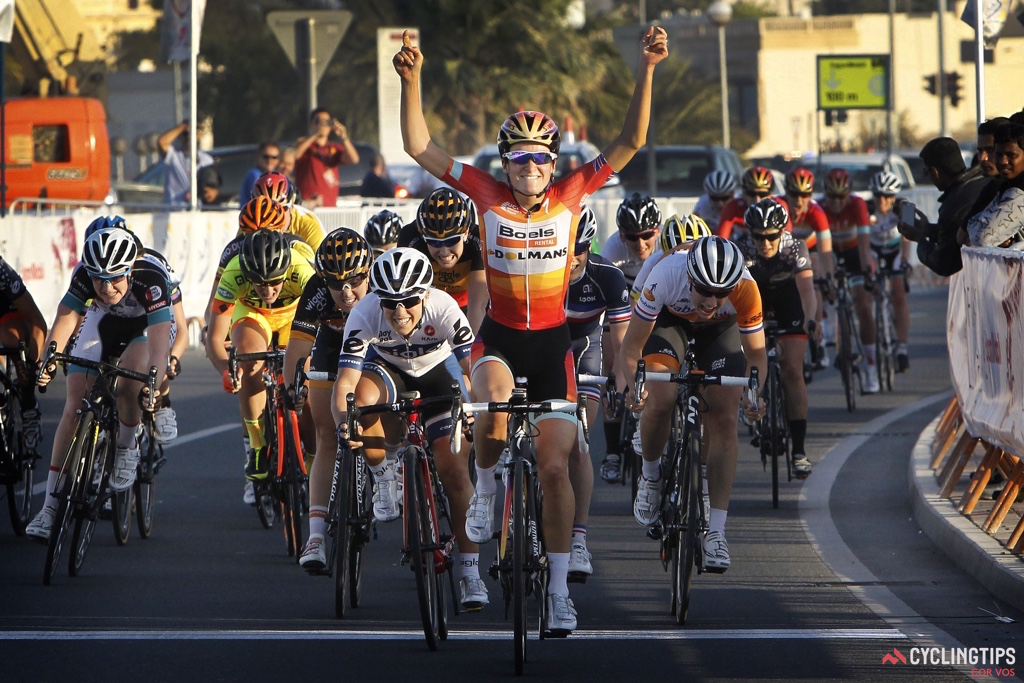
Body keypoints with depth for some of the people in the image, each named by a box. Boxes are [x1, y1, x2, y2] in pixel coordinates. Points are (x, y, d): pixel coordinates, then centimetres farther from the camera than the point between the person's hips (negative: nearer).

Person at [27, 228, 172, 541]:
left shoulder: (151, 280, -39)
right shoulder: (84, 275, -30)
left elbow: (158, 346, -45)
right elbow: (66, 318, -35)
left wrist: (152, 387, -60)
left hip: (148, 326, -2)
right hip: (103, 322, 2)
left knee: (129, 380, -33)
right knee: (74, 409, -9)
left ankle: (127, 447, -3)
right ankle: (50, 506, -5)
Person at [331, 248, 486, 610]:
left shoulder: (444, 308, -34)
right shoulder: (364, 315, -33)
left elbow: (471, 367, -36)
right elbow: (345, 381, -36)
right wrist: (344, 422, -54)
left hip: (436, 375, -1)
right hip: (388, 370, 1)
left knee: (455, 470, -12)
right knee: (364, 398, -36)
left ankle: (470, 573, -4)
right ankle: (383, 478, -10)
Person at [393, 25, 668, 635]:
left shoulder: (570, 196, -8)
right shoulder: (488, 195, -8)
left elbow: (630, 142, -13)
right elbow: (420, 148, -11)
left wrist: (647, 70, -24)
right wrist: (411, 82, -24)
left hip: (552, 341, 1)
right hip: (498, 337, -1)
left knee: (555, 467, -2)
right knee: (496, 401, -37)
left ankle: (559, 590, 9)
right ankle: (485, 489, -8)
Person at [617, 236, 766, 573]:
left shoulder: (745, 289, -38)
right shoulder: (666, 276, -41)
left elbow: (756, 353, -23)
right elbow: (631, 346, -32)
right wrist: (631, 385, -50)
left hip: (720, 329, 1)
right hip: (670, 319, -1)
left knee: (724, 419, -12)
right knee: (660, 399, -24)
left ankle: (716, 530, -9)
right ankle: (650, 476, 7)